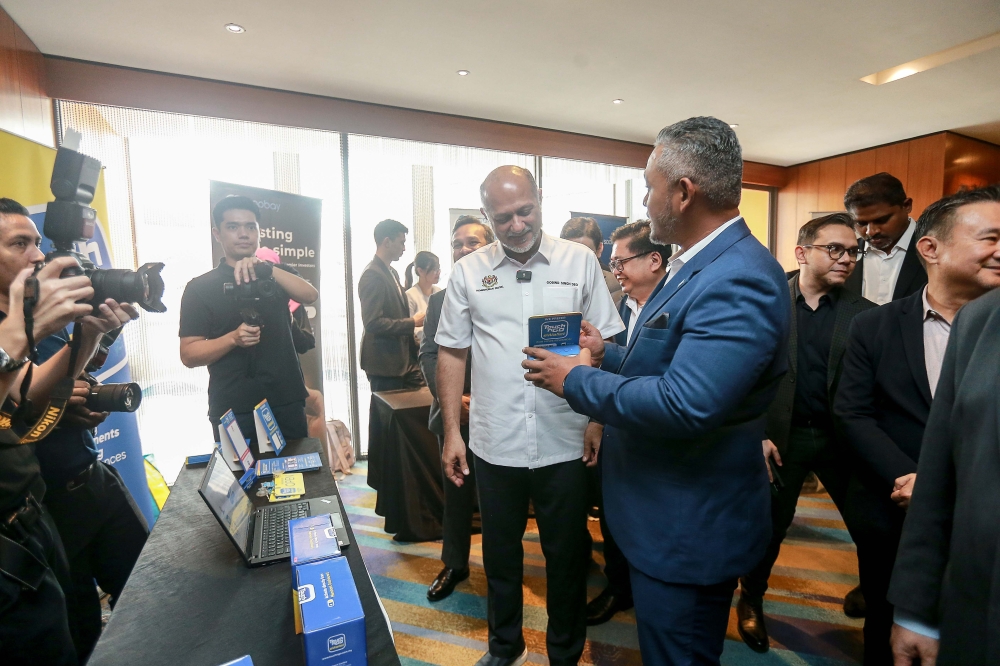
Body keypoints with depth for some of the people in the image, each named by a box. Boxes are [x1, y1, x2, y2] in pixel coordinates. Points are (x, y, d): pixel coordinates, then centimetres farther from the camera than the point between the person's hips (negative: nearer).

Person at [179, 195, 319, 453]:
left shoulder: (275, 276, 12)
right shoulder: (200, 287, 1)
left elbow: (311, 295, -9)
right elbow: (188, 355, -4)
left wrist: (267, 268, -22)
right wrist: (234, 338, -20)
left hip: (287, 404, 3)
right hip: (233, 412, -2)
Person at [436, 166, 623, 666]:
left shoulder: (580, 262, -1)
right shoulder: (468, 272, 2)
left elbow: (607, 347, 1)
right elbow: (451, 354, 5)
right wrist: (452, 432, 2)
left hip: (565, 444, -1)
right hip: (494, 446, 2)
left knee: (566, 555, 16)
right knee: (500, 552, 19)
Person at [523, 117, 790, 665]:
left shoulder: (739, 281, -27)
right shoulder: (697, 264, 7)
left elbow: (684, 404, -35)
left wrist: (576, 381, -23)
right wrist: (607, 354, 7)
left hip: (688, 531, -10)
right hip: (664, 515, 10)